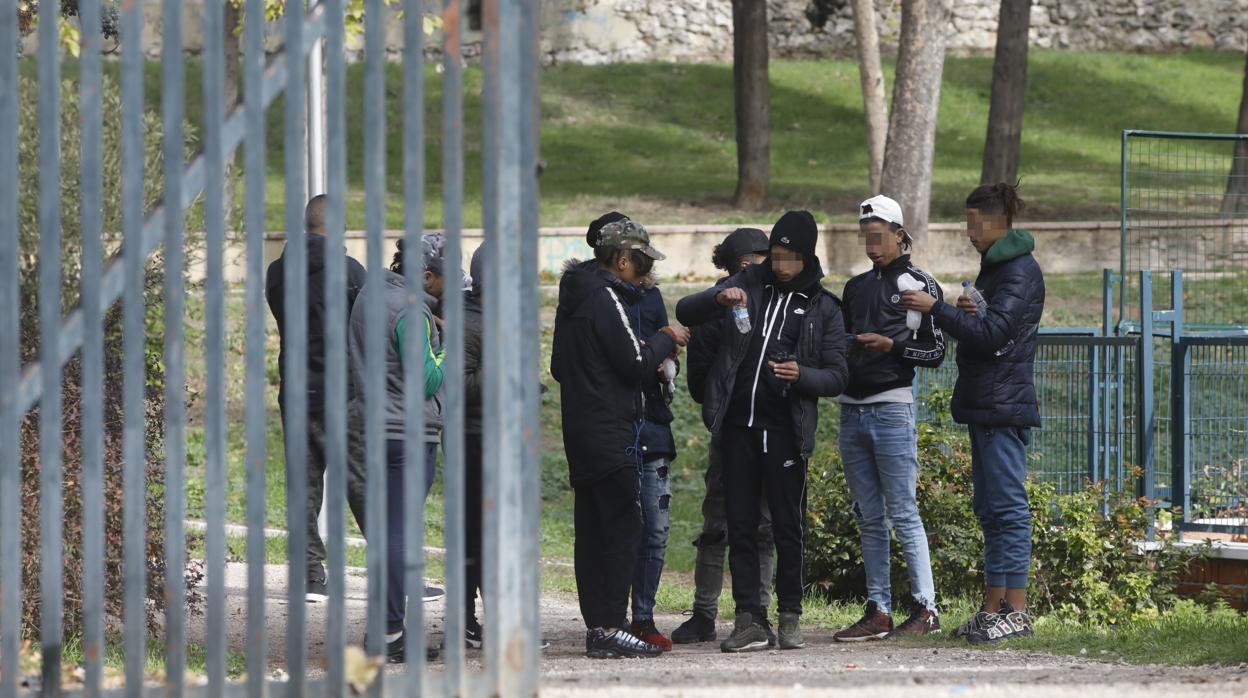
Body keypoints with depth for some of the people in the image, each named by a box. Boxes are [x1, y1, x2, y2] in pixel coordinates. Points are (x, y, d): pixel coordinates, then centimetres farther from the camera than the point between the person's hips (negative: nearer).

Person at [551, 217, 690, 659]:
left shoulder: (574, 294, 16)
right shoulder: (606, 297, -14)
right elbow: (635, 364, -16)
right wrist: (666, 340, 3)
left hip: (579, 429, 10)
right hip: (611, 433, -10)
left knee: (592, 529, 10)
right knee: (622, 525, -8)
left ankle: (595, 625, 12)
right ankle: (610, 628, -11)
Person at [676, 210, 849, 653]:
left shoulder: (823, 308, 6)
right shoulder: (748, 286, 9)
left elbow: (837, 376, 3)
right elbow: (685, 313, 1)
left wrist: (802, 375, -18)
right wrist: (719, 299, -19)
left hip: (785, 429, -2)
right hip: (738, 426, 2)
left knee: (788, 526, 0)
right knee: (740, 525, 1)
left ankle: (790, 616, 11)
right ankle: (749, 620, 2)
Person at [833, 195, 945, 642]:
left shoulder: (919, 285, 0)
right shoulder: (856, 287, 17)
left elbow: (936, 352, -2)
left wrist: (892, 345, -16)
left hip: (893, 408, -6)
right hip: (852, 410, 6)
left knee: (903, 513, -8)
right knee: (869, 518, 6)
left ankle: (925, 608, -5)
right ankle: (878, 611, 8)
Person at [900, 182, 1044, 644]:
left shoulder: (1020, 272, -12)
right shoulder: (993, 267, 19)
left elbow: (991, 333, -21)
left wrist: (936, 309, -17)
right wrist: (964, 311, 1)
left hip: (1005, 405, -10)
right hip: (984, 405, 11)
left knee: (1007, 506, -10)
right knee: (990, 509, 11)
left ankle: (1017, 610, -10)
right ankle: (993, 607, 14)